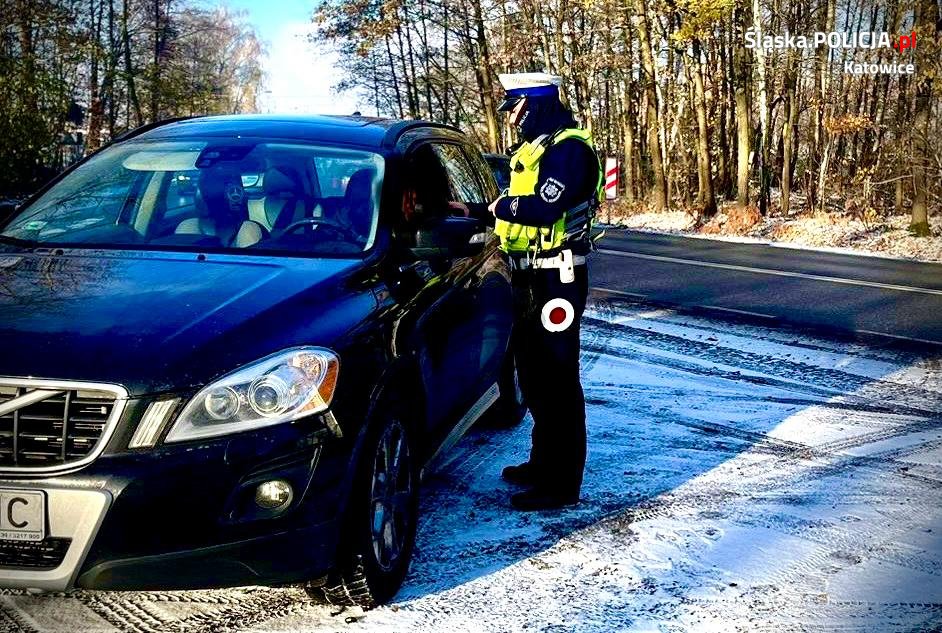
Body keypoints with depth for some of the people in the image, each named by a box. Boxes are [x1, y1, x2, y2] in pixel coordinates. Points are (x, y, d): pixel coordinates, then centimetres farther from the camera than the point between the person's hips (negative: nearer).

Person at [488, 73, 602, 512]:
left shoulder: (568, 147, -14)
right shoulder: (535, 148, 17)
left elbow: (543, 208, -27)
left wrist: (501, 205, -11)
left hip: (556, 279, -10)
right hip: (531, 276, 10)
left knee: (556, 379, -6)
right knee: (532, 374, 17)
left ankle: (562, 483, 1)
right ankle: (543, 461, 31)